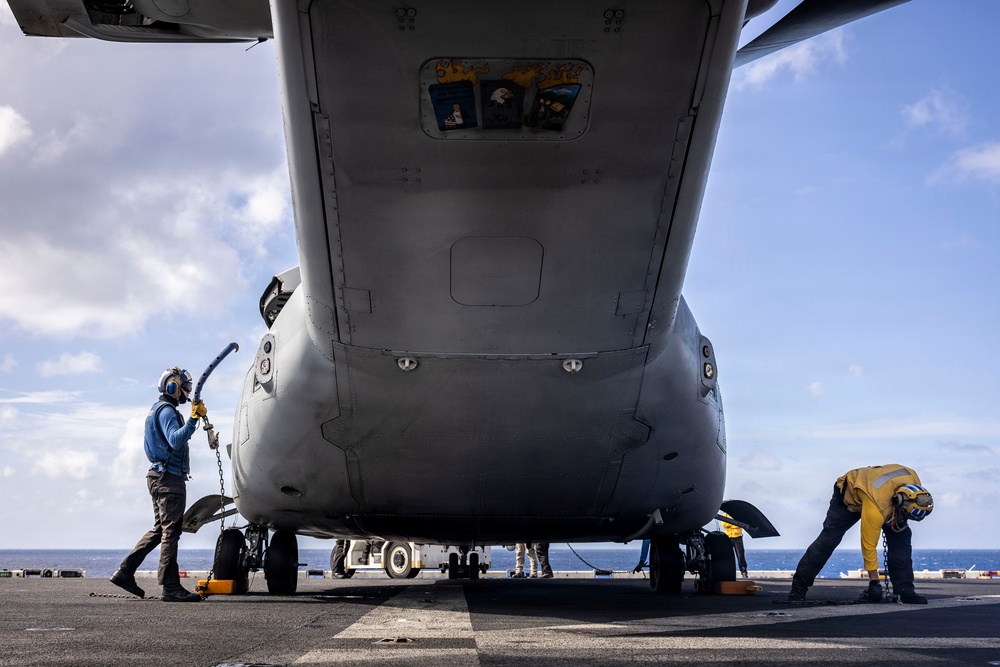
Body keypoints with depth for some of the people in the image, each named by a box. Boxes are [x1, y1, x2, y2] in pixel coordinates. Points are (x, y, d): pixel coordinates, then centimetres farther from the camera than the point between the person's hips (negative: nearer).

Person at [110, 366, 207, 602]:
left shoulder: (157, 409, 21)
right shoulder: (166, 410, -12)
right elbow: (176, 440, -29)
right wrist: (193, 419, -36)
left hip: (160, 477, 10)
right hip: (169, 477, -10)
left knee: (160, 529, 14)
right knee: (170, 531, -9)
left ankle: (125, 572, 11)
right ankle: (171, 587, -8)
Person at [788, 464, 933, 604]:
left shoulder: (912, 479, -30)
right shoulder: (876, 509, -44)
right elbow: (868, 545, -32)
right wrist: (874, 580, -24)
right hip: (849, 495, -6)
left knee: (901, 537, -11)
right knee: (828, 539, -7)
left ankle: (905, 590, -5)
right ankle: (799, 586, 1)